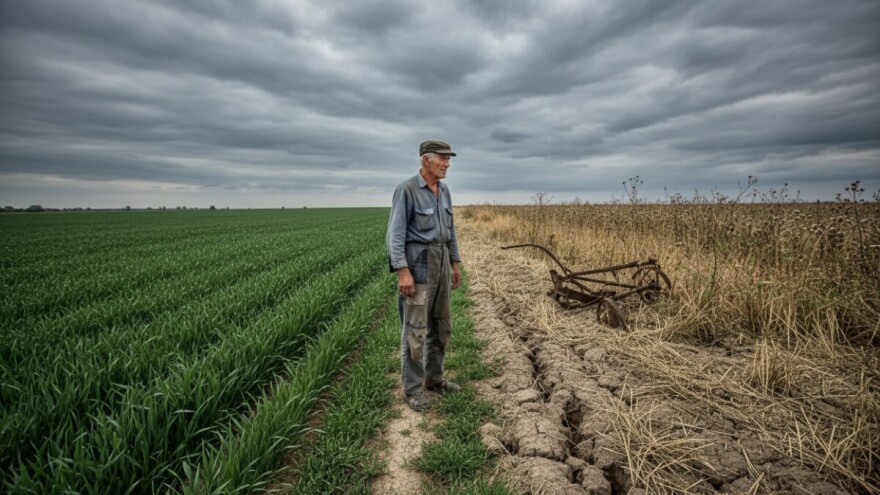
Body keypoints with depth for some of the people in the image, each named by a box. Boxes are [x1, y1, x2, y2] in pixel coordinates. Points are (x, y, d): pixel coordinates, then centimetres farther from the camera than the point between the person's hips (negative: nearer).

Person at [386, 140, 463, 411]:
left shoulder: (444, 191, 12)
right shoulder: (406, 189, -12)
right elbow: (395, 233, -16)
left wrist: (455, 264, 17)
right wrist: (403, 272, -23)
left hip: (440, 262, 8)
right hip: (417, 263, -8)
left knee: (441, 324, 13)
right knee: (415, 328, -3)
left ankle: (434, 378, 28)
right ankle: (413, 389, 11)